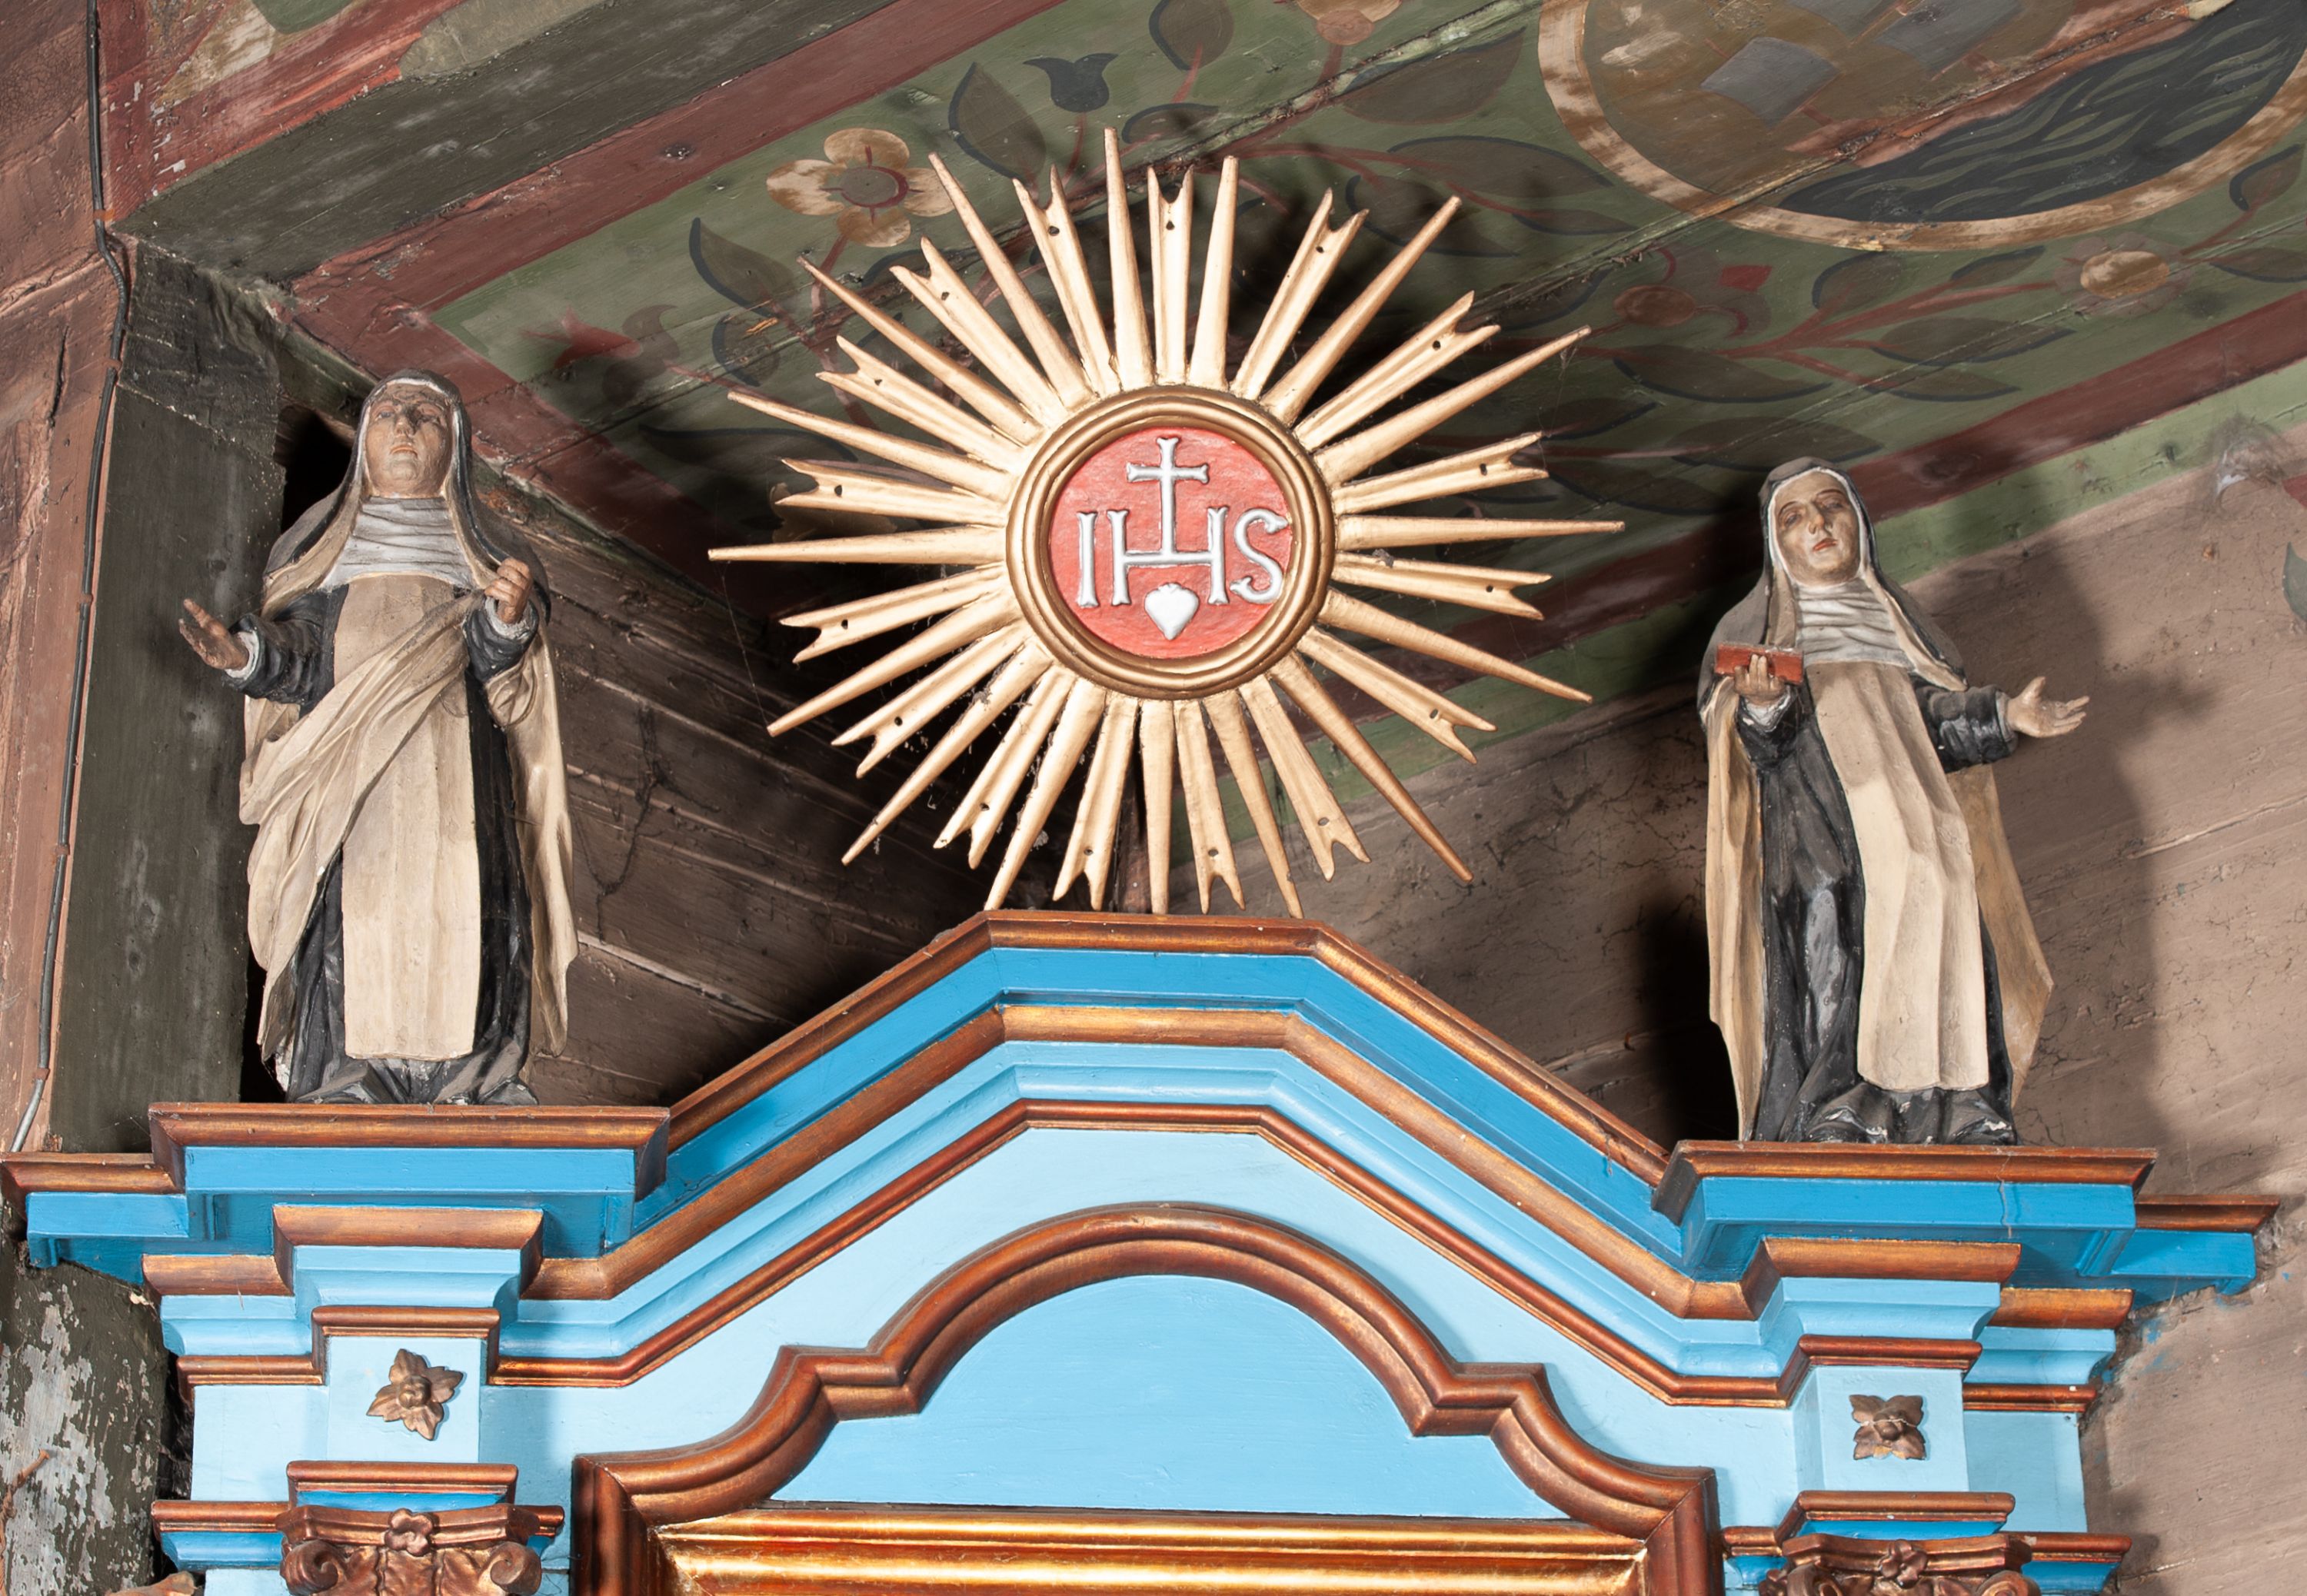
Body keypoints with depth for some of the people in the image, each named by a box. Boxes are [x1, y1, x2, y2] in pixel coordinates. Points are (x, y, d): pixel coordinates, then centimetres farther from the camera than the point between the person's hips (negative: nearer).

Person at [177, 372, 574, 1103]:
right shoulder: (317, 546, 20)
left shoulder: (488, 557, 18)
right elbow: (300, 664, 9)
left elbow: (498, 665, 2)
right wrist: (247, 656, -13)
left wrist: (510, 618, -20)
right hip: (344, 789, 0)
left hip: (454, 794, 0)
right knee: (348, 953, -12)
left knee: (454, 953, -13)